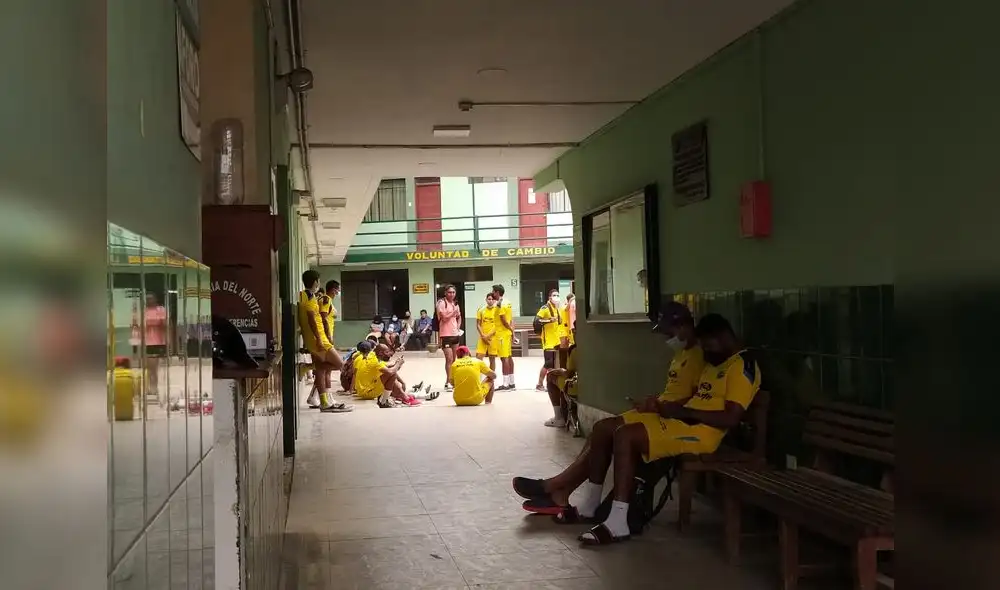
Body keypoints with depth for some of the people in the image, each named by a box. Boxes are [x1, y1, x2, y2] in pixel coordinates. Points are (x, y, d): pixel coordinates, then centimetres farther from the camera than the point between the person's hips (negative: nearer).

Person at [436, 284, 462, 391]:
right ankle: (448, 382, -8)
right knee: (449, 359, -12)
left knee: (454, 359, 11)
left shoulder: (455, 304, 13)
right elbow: (444, 317, -19)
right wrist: (454, 312, -9)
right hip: (446, 335, -7)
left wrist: (458, 327, 12)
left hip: (455, 334, 7)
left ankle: (452, 380, 19)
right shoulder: (441, 303, -10)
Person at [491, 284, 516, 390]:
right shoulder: (507, 303, 14)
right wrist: (512, 331, 12)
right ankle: (511, 382, 15)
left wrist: (510, 329, -5)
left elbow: (503, 320, -17)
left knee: (504, 358, -8)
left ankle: (505, 383, -8)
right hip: (507, 333, 10)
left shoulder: (500, 304, -15)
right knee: (509, 357, 11)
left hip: (502, 334, -10)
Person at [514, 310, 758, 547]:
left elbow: (730, 418, -19)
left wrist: (683, 411, -16)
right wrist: (659, 403, 5)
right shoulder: (714, 362, 22)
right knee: (604, 428, 1)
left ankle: (618, 523, -25)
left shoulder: (743, 367, -10)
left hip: (701, 430, -10)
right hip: (679, 419, 10)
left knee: (624, 435, -27)